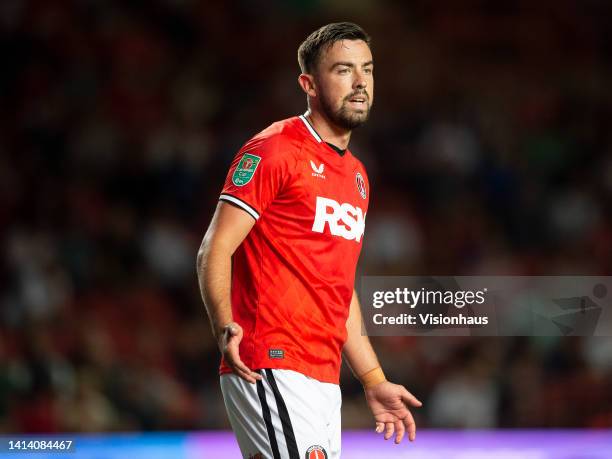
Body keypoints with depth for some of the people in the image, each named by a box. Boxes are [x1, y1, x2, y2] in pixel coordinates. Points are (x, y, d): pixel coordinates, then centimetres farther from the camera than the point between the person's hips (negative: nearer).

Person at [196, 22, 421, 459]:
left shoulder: (357, 175, 20)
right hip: (269, 369, -8)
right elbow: (215, 252, -11)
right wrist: (226, 329, -27)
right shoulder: (272, 151, -6)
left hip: (323, 381, 8)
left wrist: (374, 382, 23)